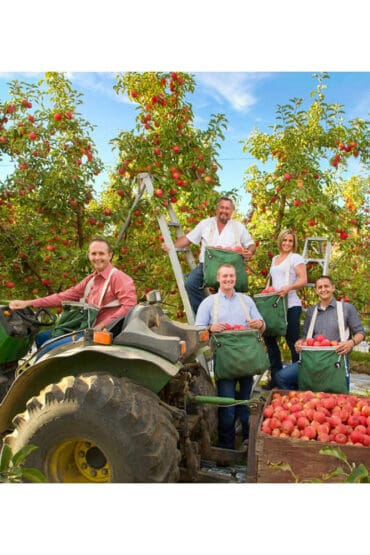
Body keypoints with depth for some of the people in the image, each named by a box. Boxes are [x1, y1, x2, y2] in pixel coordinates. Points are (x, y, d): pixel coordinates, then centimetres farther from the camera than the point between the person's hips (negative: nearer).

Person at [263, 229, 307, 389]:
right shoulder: (274, 259, 21)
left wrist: (288, 287, -25)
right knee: (269, 338, 8)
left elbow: (303, 280, -9)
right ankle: (276, 377, 18)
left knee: (292, 342, -4)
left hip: (291, 305, -7)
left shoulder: (296, 258, 1)